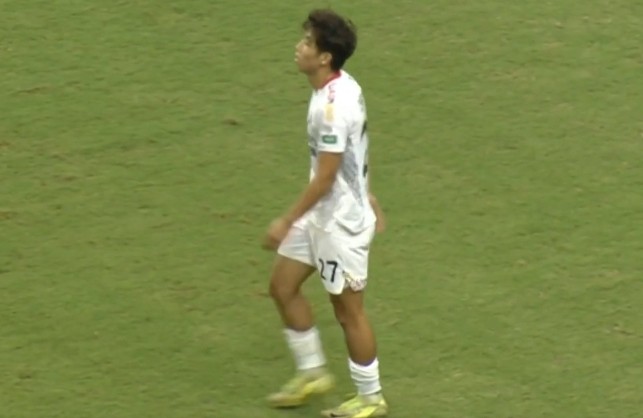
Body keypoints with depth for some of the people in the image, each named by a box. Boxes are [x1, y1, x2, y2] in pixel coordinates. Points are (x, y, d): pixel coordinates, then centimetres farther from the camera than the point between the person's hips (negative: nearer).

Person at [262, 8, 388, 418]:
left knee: (349, 310, 5)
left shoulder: (334, 107, -29)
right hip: (321, 214, 10)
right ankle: (313, 372, 31)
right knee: (283, 286, 16)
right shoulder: (342, 86, 1)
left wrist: (287, 221, -19)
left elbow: (325, 177, -26)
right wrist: (366, 195, 25)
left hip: (341, 222, -10)